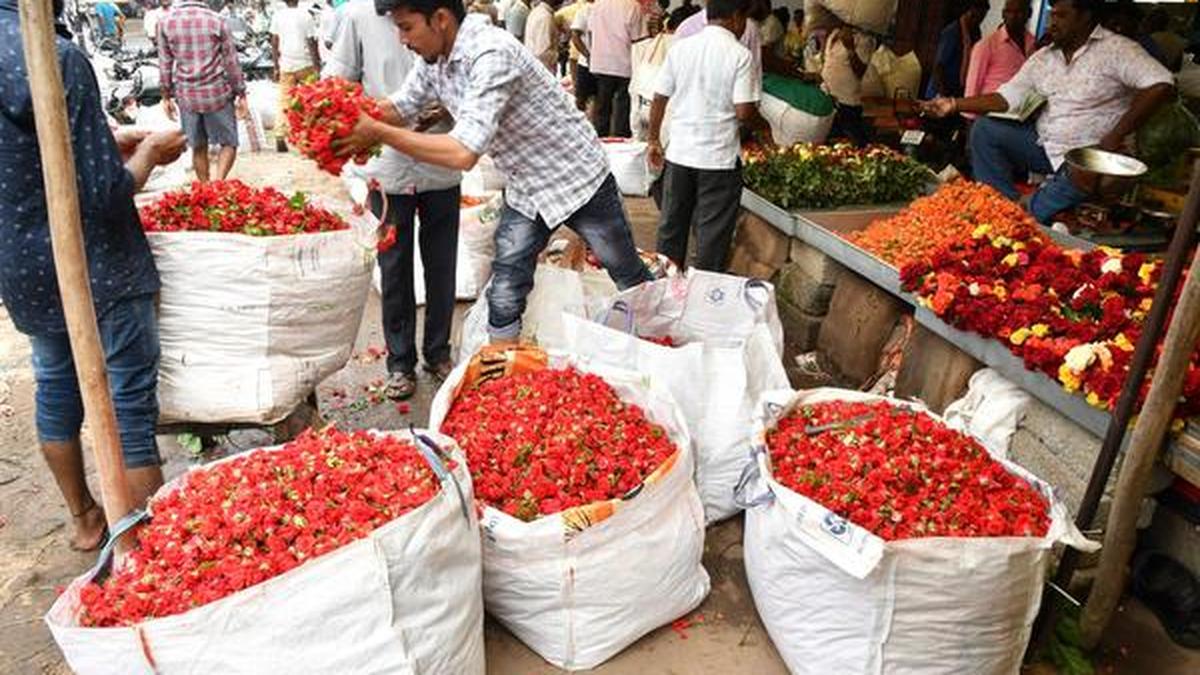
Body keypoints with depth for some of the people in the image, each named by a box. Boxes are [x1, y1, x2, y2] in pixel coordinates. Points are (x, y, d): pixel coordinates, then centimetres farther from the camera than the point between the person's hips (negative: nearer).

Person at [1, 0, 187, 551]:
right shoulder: (55, 56, -22)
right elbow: (105, 192, -20)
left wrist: (108, 142, 12)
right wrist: (150, 151, -3)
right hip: (94, 269, -8)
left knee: (56, 388, 20)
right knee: (130, 404, 3)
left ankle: (85, 520, 38)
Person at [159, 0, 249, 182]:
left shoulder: (165, 22, -1)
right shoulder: (216, 20, -8)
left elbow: (165, 64, 3)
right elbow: (231, 62, -4)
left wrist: (166, 96, 13)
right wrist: (241, 94, 5)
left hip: (187, 96, 3)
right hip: (217, 93, -2)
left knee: (198, 147, 14)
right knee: (229, 143, 8)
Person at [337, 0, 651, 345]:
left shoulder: (492, 54, -32)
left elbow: (464, 152, -38)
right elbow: (399, 108, 2)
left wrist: (378, 133, -33)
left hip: (578, 180, -7)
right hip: (524, 192, 7)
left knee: (632, 280, 10)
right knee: (504, 297, 3)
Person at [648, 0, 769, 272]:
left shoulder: (680, 48, 3)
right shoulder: (740, 55, -9)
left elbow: (659, 100, 4)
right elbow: (744, 111, -15)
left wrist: (654, 141, 15)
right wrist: (763, 126, 6)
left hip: (679, 154, 4)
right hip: (719, 158, -4)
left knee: (671, 228, 16)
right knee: (713, 235, 6)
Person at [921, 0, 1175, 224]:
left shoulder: (1116, 49, -11)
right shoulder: (1043, 58, 8)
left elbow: (1161, 86, -21)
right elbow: (1007, 96, 6)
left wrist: (1116, 136, -22)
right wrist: (955, 105, -7)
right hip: (1045, 144, 7)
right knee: (984, 130, -7)